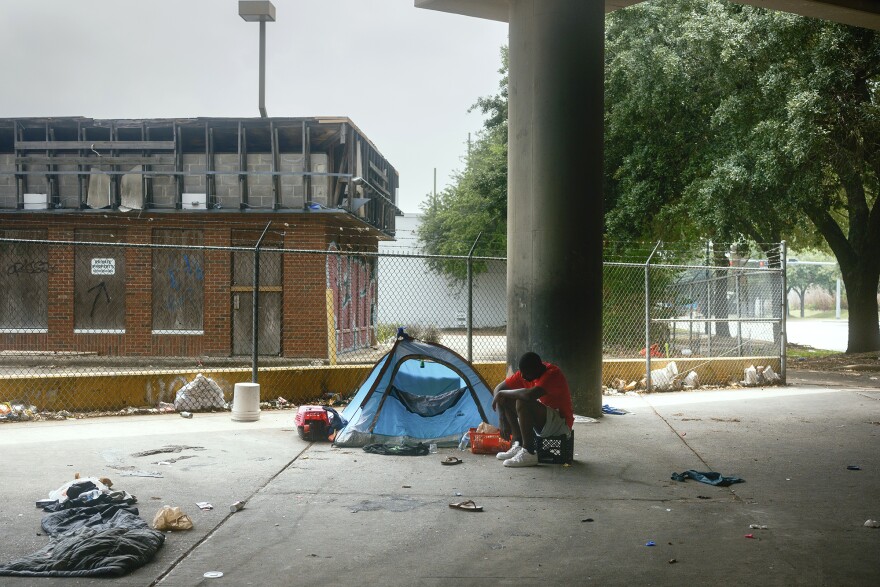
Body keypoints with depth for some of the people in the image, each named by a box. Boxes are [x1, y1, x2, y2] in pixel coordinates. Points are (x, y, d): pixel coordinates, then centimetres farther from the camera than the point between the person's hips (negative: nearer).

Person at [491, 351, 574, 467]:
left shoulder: (553, 374, -24)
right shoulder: (525, 373, -2)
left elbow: (530, 394, -40)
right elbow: (499, 388, 0)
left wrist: (502, 393, -25)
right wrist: (502, 420, -11)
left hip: (561, 424, -8)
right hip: (542, 421, 9)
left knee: (522, 402, -30)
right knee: (505, 398, 0)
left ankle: (529, 454, -26)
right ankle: (517, 446, -4)